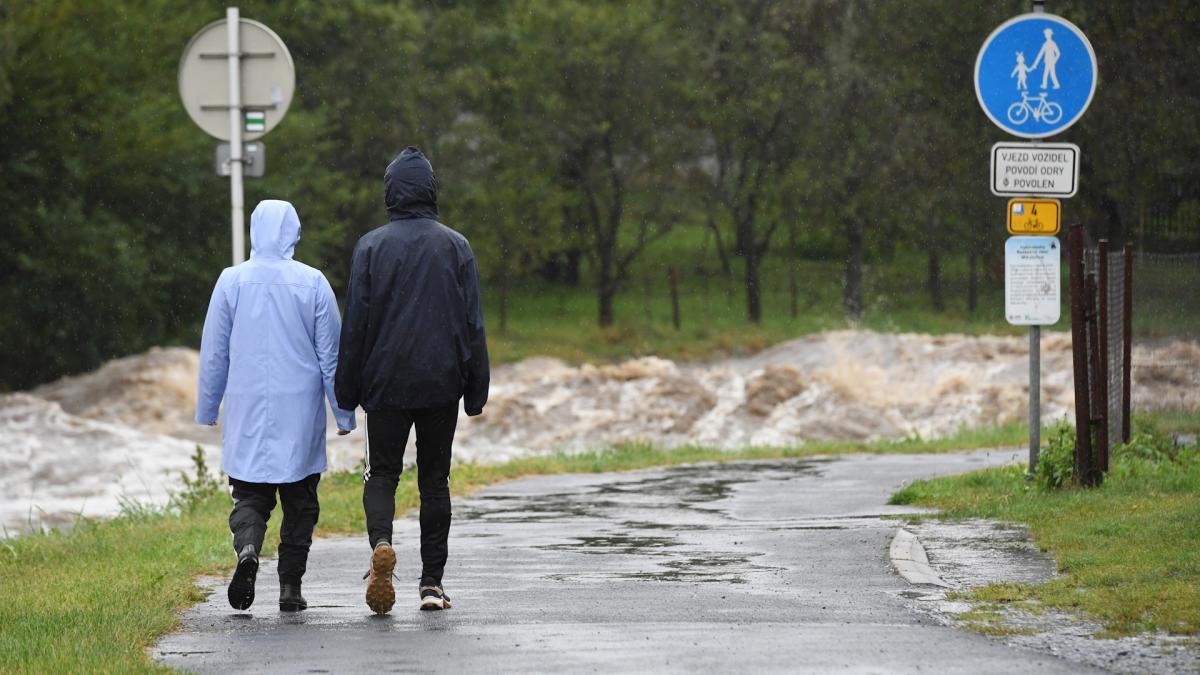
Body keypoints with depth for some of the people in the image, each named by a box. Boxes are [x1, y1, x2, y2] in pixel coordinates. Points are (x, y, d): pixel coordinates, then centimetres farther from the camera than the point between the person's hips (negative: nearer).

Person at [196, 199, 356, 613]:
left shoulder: (232, 281, -2)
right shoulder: (312, 283, -4)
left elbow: (213, 354, 3)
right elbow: (332, 354, 0)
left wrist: (207, 412, 12)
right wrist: (344, 413, 6)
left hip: (247, 414, 1)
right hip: (300, 413, 0)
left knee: (249, 496, 7)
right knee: (300, 502, 10)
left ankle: (247, 547, -23)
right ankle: (290, 587, 7)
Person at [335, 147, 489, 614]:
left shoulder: (371, 247, -3)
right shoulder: (456, 247, 1)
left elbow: (355, 323, -3)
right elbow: (473, 324, 1)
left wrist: (347, 391, 3)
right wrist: (476, 391, 6)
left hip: (386, 383, -1)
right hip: (442, 383, 1)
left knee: (382, 474, 8)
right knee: (435, 480, 10)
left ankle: (381, 542, -21)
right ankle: (432, 581, 7)